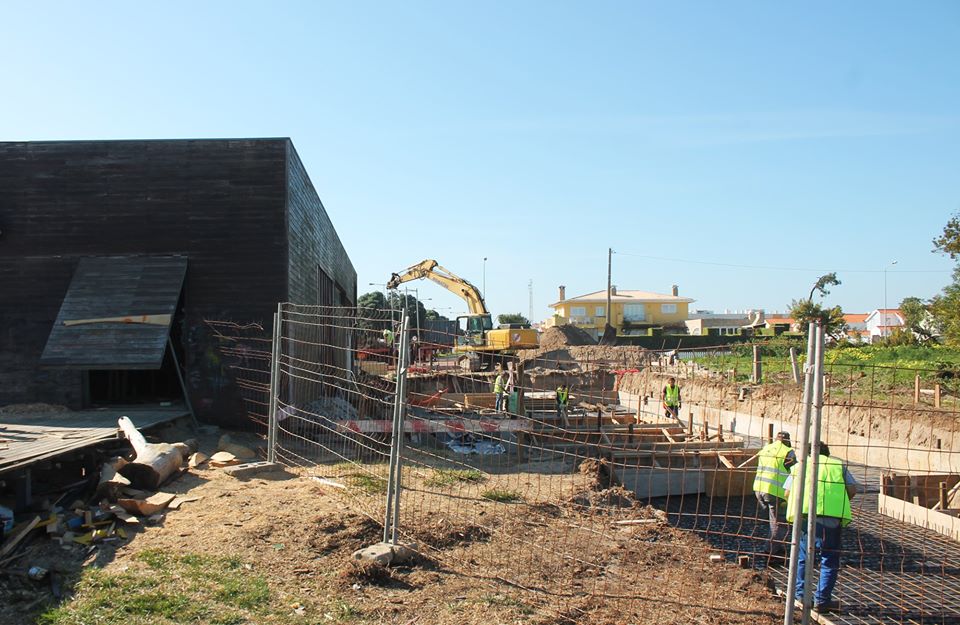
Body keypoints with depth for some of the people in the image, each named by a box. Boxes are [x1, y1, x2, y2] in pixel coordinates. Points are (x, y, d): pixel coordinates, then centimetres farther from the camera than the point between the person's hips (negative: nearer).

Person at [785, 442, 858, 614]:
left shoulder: (800, 465, 21)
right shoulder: (839, 465, 20)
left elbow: (787, 492, 12)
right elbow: (852, 489, 9)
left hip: (805, 516, 1)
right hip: (832, 517, -1)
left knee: (803, 557, 18)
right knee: (830, 560, 10)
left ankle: (801, 595, 23)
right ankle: (822, 600, 9)